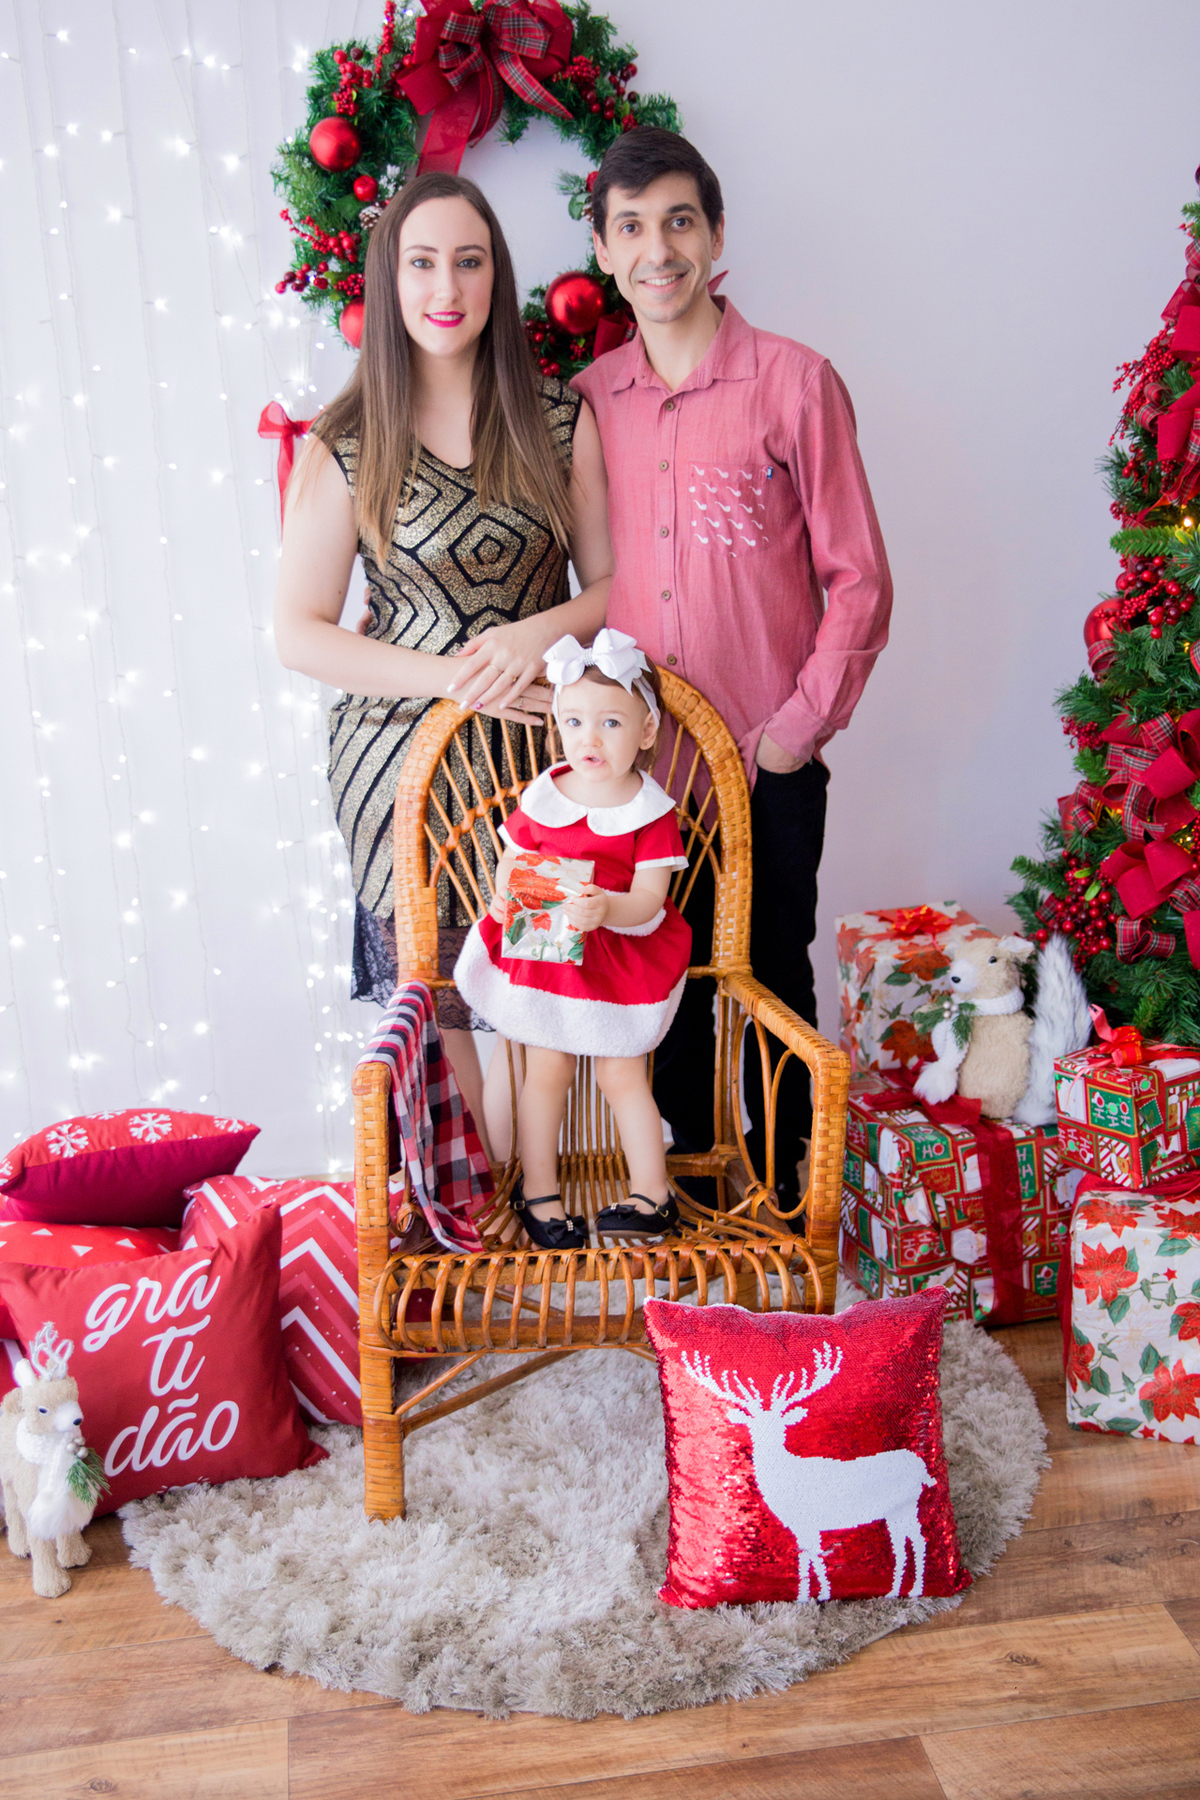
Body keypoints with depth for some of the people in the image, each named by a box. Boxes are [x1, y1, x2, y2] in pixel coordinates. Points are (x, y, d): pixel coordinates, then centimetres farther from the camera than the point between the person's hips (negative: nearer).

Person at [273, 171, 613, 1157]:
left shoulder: (560, 418, 3)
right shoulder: (344, 446, -2)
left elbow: (615, 582, 6)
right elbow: (301, 631, -2)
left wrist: (536, 632, -16)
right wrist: (449, 676, -14)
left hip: (542, 743, 1)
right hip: (403, 752, -1)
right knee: (434, 996, 4)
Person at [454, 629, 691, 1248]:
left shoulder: (651, 812, -12)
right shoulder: (541, 797, -4)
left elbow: (647, 901, -19)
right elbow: (510, 862, 5)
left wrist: (605, 909, -39)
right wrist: (507, 896, -17)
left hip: (621, 954, -2)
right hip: (541, 948, 2)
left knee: (620, 1071, 6)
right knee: (546, 1065, 7)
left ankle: (652, 1192, 22)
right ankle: (538, 1189, 23)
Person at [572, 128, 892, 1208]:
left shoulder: (795, 382, -5)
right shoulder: (588, 399, 6)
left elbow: (859, 579, -5)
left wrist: (805, 722, -11)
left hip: (767, 764, -3)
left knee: (775, 977, 9)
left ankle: (784, 1188, 29)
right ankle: (691, 1166, 35)